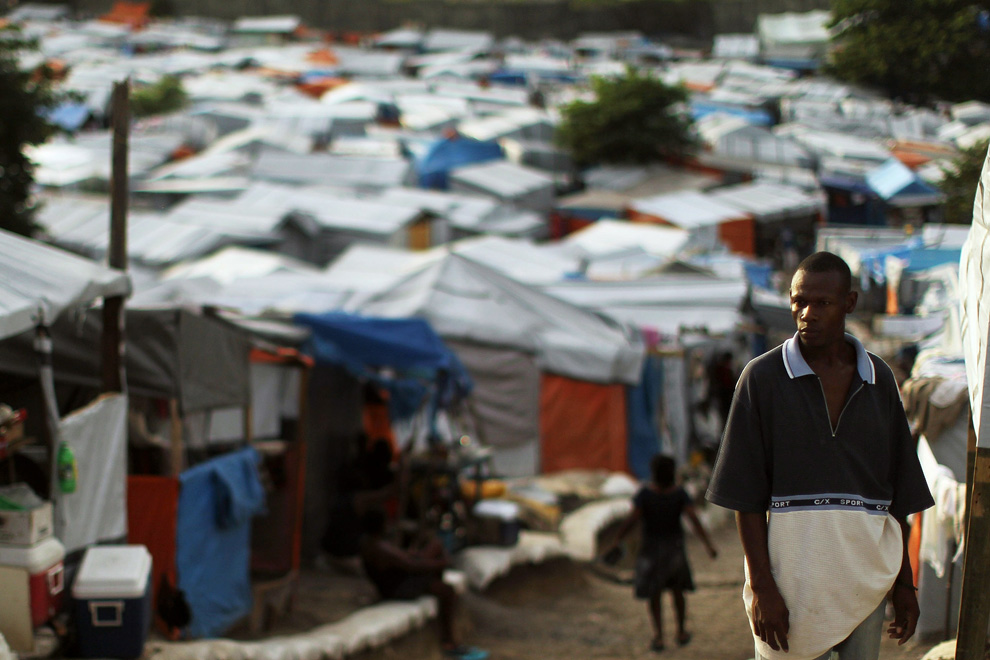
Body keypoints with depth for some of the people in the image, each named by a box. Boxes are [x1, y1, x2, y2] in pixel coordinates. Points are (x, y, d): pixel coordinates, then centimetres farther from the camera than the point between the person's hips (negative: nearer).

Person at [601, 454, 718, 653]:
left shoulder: (645, 493, -19)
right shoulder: (679, 493, -13)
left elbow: (631, 520, -23)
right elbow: (694, 519, -20)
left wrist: (615, 542, -15)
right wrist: (708, 545, -19)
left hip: (651, 548, -2)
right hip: (675, 547, 2)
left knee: (653, 594, 9)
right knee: (677, 591, 20)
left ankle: (658, 637, 0)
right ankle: (681, 633, 28)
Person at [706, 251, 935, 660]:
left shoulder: (879, 380, 10)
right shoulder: (763, 377, 0)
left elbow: (898, 494, 13)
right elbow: (746, 496, -3)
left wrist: (904, 582, 10)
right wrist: (761, 585, -10)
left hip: (865, 572, 3)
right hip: (791, 569, -3)